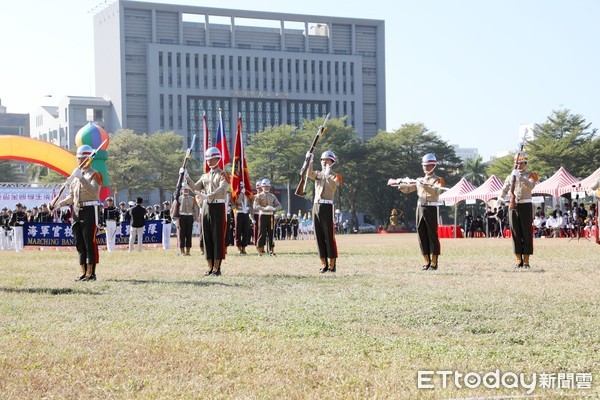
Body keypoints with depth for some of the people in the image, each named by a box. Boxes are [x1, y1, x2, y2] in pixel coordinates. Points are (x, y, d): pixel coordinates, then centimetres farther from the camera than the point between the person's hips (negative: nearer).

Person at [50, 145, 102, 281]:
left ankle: (91, 273, -3)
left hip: (89, 210, -7)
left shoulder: (94, 174, -4)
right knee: (79, 244, 8)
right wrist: (59, 204, 8)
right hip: (76, 211, 7)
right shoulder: (75, 175, 16)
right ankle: (84, 273, 12)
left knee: (90, 243, -6)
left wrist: (81, 178, -28)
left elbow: (93, 191, -22)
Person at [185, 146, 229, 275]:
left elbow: (222, 189, -20)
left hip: (218, 207, -6)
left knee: (218, 237, -4)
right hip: (206, 207, 6)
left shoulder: (222, 175, -3)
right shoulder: (205, 176, 17)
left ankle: (217, 268, -1)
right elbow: (196, 188, 7)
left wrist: (207, 196, -32)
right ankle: (210, 267, 11)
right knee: (207, 237, 5)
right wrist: (187, 178, -7)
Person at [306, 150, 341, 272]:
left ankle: (332, 264, -2)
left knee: (329, 236, -5)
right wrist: (309, 161, -19)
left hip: (327, 206, -5)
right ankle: (324, 264, 11)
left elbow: (334, 185, -19)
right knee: (319, 236, 6)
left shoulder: (335, 176, 2)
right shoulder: (318, 174, 15)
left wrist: (328, 176, -34)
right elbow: (309, 175, -7)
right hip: (316, 206, 5)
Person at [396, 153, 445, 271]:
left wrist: (424, 186, -31)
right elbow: (408, 189, 10)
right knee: (422, 235, 6)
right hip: (420, 208, 5)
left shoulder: (437, 180, 0)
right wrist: (402, 186, -12)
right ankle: (426, 262, 12)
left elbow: (436, 192, -19)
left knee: (432, 235, -4)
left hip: (431, 208, -5)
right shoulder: (419, 180, 17)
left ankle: (434, 262, -1)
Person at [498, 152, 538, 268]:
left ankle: (526, 260, 1)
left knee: (527, 234, -2)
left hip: (526, 206, -3)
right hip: (513, 206, 3)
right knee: (515, 234, 3)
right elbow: (505, 189, 9)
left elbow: (531, 186, -18)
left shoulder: (530, 175, 2)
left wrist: (520, 177, -27)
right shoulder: (511, 176, 13)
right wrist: (500, 198, -11)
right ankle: (518, 260, 7)